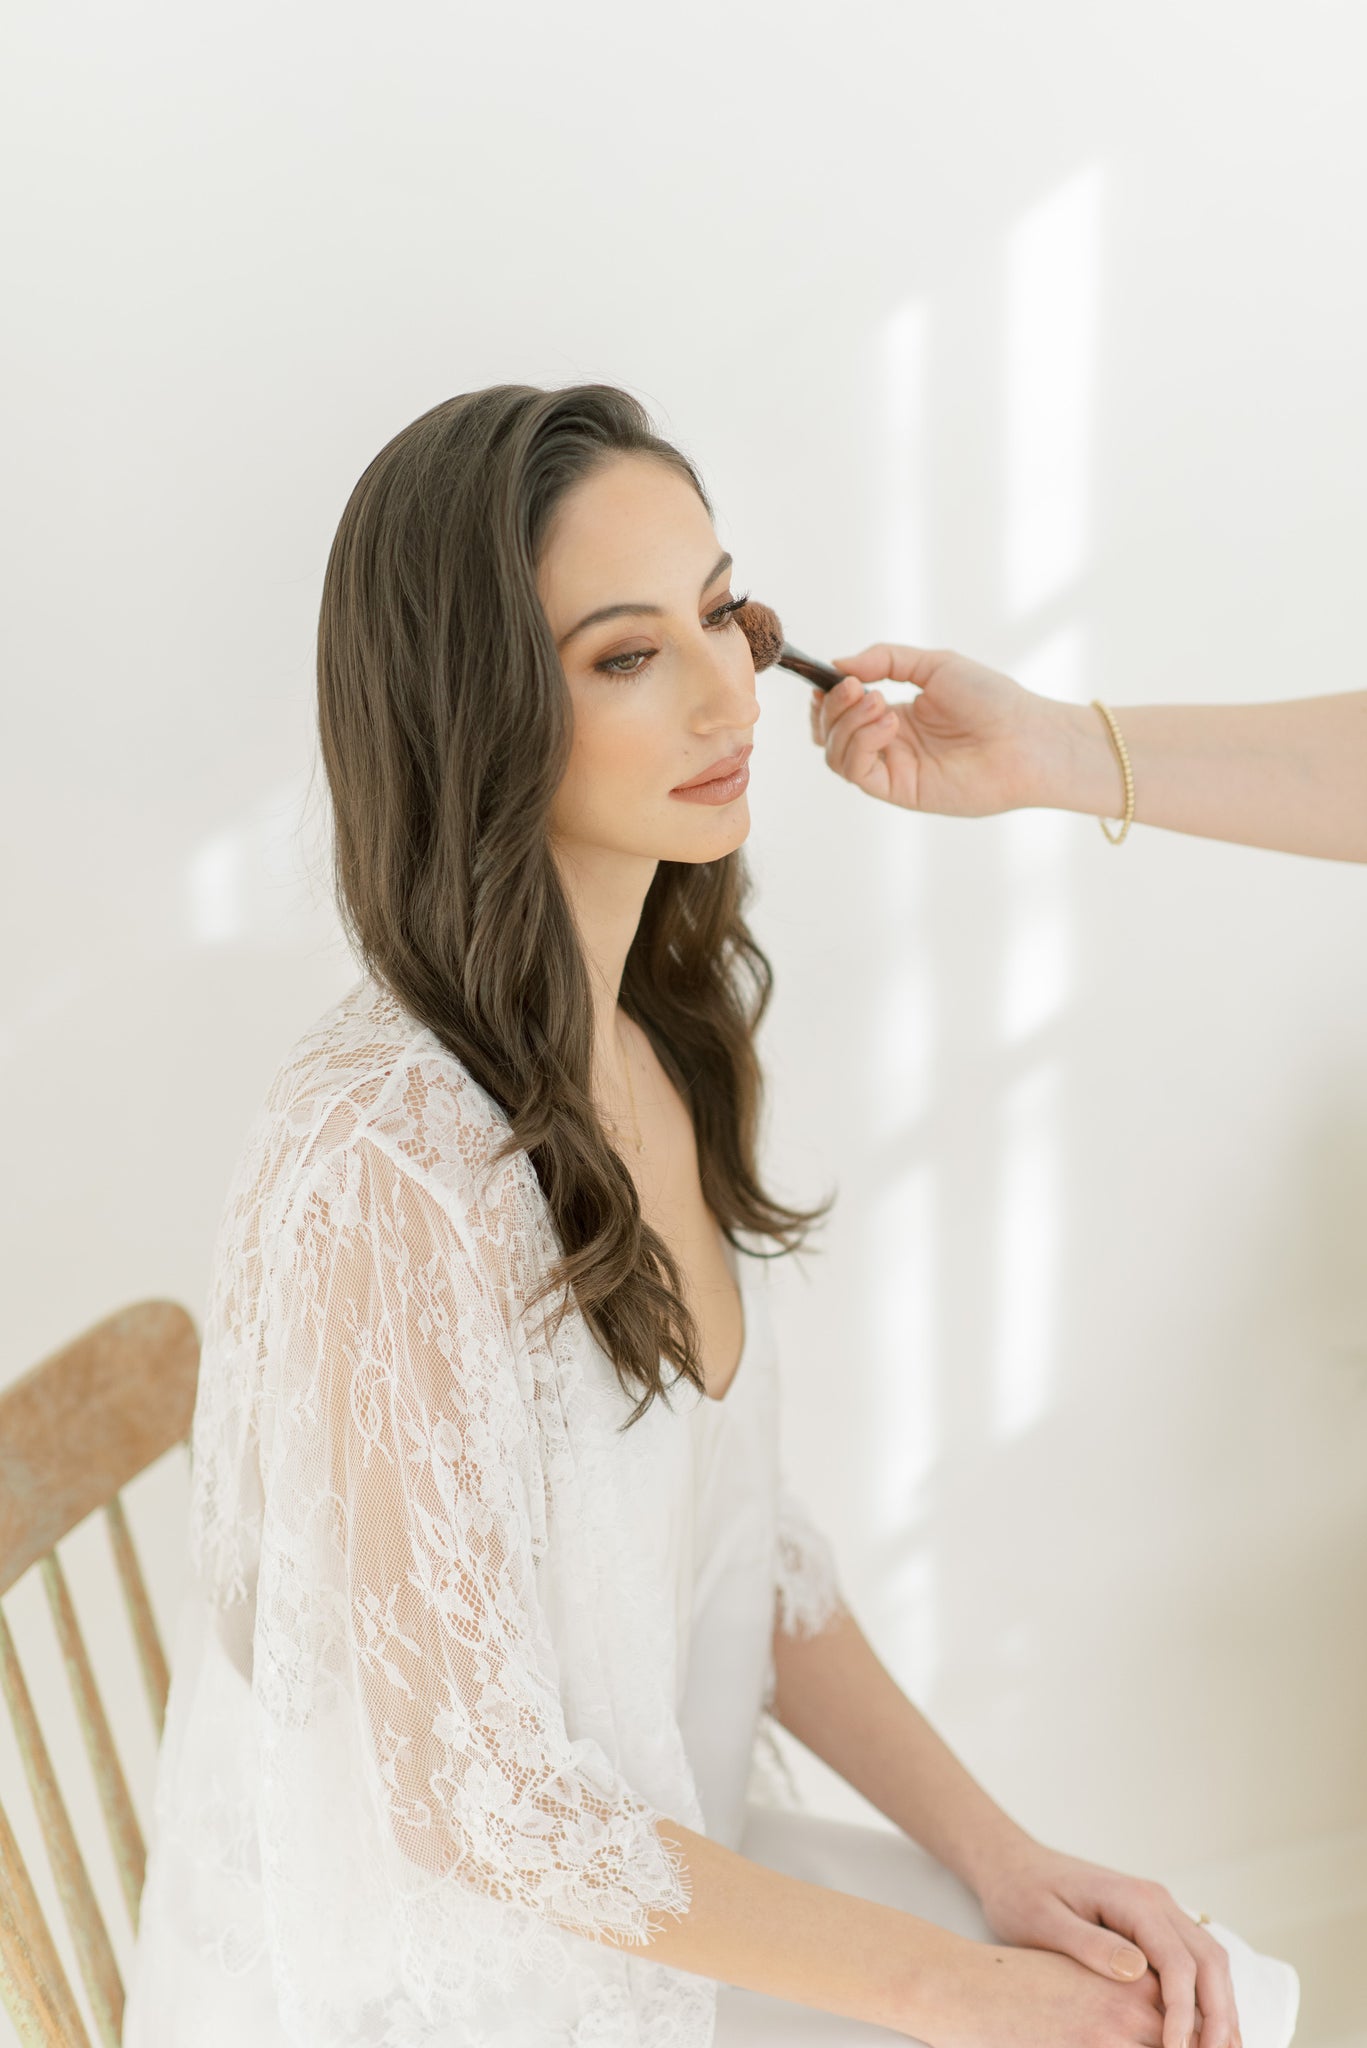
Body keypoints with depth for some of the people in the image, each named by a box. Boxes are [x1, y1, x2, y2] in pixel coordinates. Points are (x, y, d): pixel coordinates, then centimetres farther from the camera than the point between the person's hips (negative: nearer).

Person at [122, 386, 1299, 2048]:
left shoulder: (663, 1040, -3)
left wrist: (1003, 1858, -3)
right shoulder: (385, 1172, -29)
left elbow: (742, 1537, 5)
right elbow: (476, 1802, -22)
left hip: (665, 1874, 7)